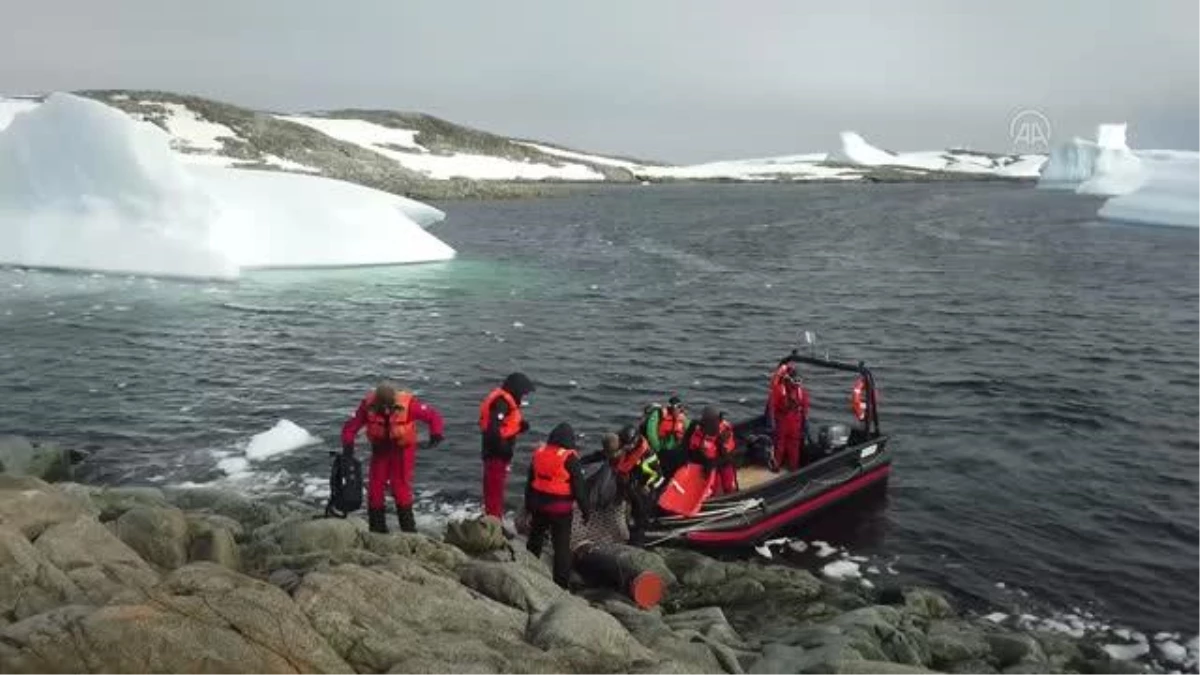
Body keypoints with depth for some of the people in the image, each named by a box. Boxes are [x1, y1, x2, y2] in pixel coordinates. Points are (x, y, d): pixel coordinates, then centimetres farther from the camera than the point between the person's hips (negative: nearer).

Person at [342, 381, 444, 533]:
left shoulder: (408, 404, -26)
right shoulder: (368, 405, -19)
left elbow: (433, 415, -18)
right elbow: (350, 426, -12)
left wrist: (435, 433, -35)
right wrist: (348, 444, -29)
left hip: (403, 450, -3)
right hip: (380, 450, 3)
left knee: (400, 487, -11)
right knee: (375, 487, 3)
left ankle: (408, 528, 0)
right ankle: (377, 527, 17)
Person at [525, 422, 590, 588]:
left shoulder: (539, 452, 3)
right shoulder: (569, 458, -15)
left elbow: (530, 482, 11)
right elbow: (578, 487, -13)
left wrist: (529, 505, 22)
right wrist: (585, 510, -3)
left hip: (539, 505, 5)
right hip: (561, 508, -5)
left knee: (534, 540, 22)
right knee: (562, 546, 2)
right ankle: (561, 583, 4)